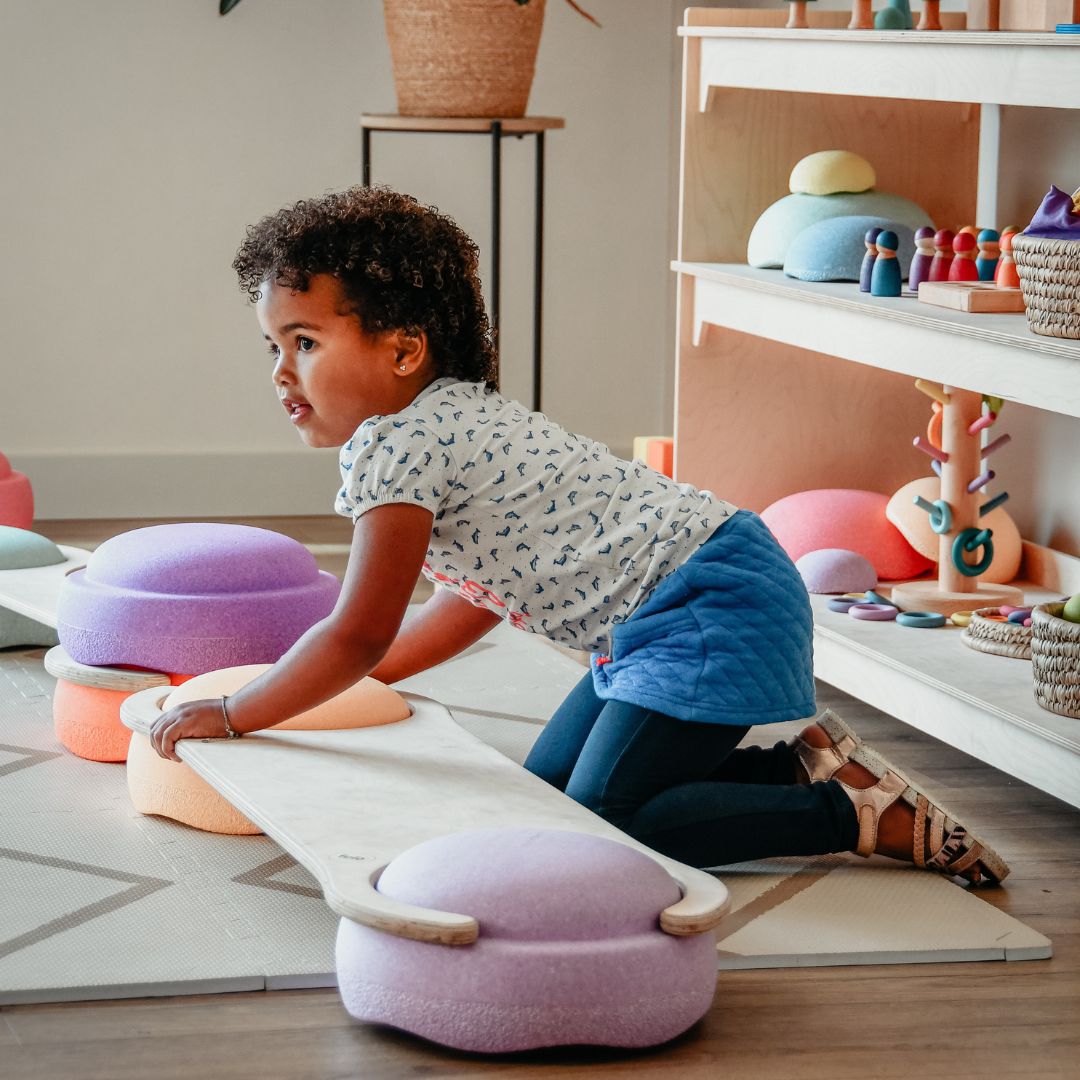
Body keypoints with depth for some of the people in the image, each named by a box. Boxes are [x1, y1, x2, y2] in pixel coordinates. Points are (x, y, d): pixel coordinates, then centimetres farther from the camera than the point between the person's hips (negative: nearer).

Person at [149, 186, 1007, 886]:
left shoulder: (395, 445, -16)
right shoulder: (454, 419, 15)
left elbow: (357, 636, -13)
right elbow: (479, 595, 25)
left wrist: (230, 715, -2)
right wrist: (357, 676, 24)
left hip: (715, 606, -11)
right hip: (670, 617, 11)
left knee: (601, 822, -15)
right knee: (549, 786, 13)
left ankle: (861, 813, -6)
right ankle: (798, 763, 17)